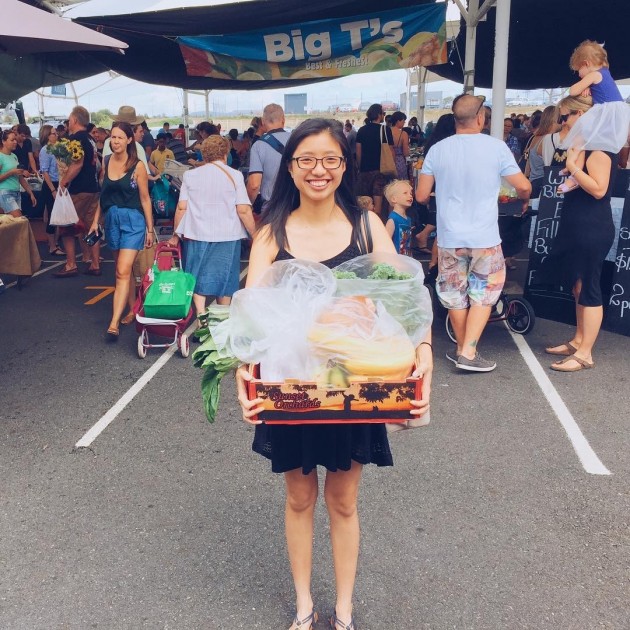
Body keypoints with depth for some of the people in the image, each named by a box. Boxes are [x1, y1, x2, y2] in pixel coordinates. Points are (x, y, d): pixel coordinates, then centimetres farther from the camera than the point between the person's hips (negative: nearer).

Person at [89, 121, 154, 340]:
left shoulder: (137, 166, -8)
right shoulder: (106, 162, 7)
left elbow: (145, 199, -4)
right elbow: (103, 194, 15)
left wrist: (150, 229, -3)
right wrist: (96, 220, 12)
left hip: (132, 220, -6)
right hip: (112, 219, 6)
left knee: (122, 272, -12)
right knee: (124, 269, 14)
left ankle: (114, 323, -14)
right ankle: (133, 310, 28)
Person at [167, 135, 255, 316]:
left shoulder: (190, 175, 4)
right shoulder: (234, 175, -3)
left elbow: (181, 208, 2)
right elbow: (243, 210, -8)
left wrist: (176, 235, 11)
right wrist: (254, 235, 1)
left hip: (196, 235, 1)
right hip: (227, 236, -1)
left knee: (199, 280, 7)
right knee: (224, 280, 11)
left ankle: (201, 313, -8)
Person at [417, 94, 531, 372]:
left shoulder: (437, 150, -2)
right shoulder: (496, 147, -8)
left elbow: (421, 196, 3)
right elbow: (523, 186, -3)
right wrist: (524, 200, 20)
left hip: (449, 237, 2)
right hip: (485, 237, -2)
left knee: (455, 294, 15)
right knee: (483, 293, 11)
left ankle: (463, 348, 26)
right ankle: (468, 352, 5)